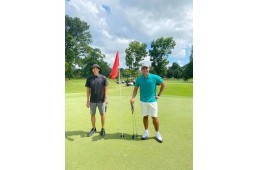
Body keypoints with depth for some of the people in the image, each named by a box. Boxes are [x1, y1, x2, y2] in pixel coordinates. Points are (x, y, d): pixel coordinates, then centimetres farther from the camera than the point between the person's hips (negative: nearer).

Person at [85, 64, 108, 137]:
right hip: (92, 100, 2)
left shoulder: (103, 78, -2)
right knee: (92, 114, 11)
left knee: (102, 114, 8)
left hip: (101, 100, -1)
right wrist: (87, 100, 2)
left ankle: (103, 128, 25)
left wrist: (106, 98, -7)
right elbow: (88, 90, 5)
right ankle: (93, 129, 29)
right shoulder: (89, 78, 2)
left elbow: (105, 88, 0)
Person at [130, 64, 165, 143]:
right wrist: (133, 98, -13)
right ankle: (146, 132, 32)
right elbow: (135, 89, 2)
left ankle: (157, 133, 25)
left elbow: (163, 84, 3)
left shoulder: (155, 77, -10)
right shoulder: (138, 79, -5)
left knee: (154, 117, 3)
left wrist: (158, 95, 2)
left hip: (152, 101, -2)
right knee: (145, 116, 13)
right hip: (143, 101, 2)